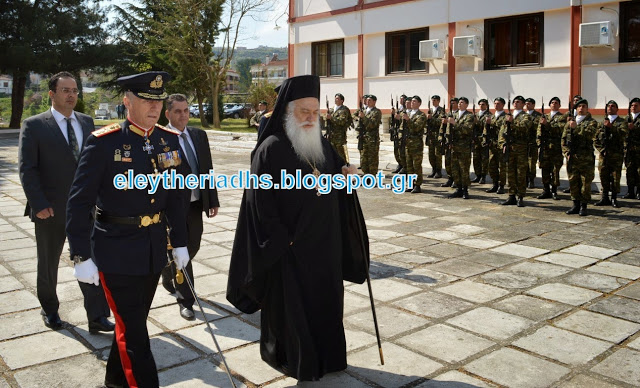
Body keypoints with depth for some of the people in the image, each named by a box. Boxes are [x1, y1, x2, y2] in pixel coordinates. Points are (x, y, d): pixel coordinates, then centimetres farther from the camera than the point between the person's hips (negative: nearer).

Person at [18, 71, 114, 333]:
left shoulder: (86, 122, 6)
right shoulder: (33, 126, -6)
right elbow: (26, 169, -9)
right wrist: (39, 204, -16)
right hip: (51, 210, -2)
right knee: (48, 264, 15)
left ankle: (97, 316, 7)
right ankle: (49, 309, 36)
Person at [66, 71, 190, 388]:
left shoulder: (170, 140, 2)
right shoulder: (104, 142, -14)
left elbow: (176, 195, 10)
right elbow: (78, 204, -12)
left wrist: (179, 242, 10)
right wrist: (82, 257, -13)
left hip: (155, 249, 6)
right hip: (116, 251, -5)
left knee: (132, 323, 21)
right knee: (133, 332, 1)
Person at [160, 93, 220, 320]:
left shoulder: (199, 135, 7)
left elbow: (207, 169, 9)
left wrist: (213, 200, 6)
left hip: (195, 203, 6)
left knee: (192, 246, 16)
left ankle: (169, 278, 44)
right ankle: (185, 300, 14)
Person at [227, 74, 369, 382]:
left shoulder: (322, 144, 7)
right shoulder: (271, 149, -14)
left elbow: (336, 188, 16)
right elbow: (261, 201, -17)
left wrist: (346, 175, -6)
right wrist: (281, 240, -18)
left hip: (325, 243, 7)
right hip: (290, 247, -6)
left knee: (325, 302, 17)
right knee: (291, 305, 8)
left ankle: (325, 355, 34)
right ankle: (293, 360, 27)